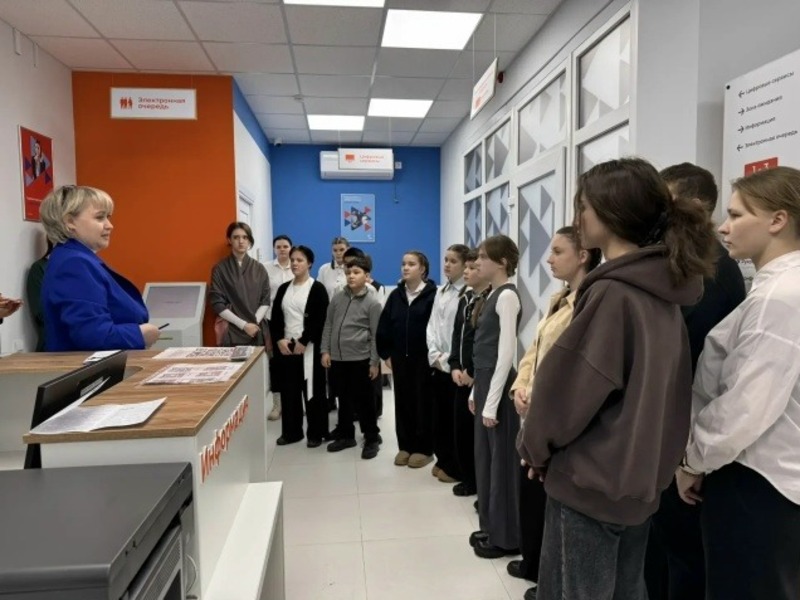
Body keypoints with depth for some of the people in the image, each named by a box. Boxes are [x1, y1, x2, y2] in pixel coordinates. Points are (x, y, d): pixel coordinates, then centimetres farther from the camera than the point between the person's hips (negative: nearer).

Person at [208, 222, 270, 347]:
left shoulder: (259, 268, 8)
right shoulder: (220, 269, 0)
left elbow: (266, 301, 6)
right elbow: (217, 304, -4)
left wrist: (255, 322, -10)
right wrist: (243, 324, -11)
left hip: (257, 331, 2)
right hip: (232, 332, -2)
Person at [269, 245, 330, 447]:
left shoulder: (317, 288, -4)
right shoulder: (283, 289, 13)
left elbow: (319, 321, -12)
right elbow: (275, 317, 9)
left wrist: (303, 342, -16)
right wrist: (279, 340, -5)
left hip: (309, 348, -5)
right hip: (285, 347, 5)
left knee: (312, 390, 1)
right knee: (288, 389, 9)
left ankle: (316, 433, 13)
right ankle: (291, 431, 22)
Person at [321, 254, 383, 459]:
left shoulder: (372, 302, -7)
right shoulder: (338, 297, 5)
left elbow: (376, 334, -6)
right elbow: (328, 325, 10)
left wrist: (374, 362, -7)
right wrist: (325, 351, 3)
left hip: (360, 359, -4)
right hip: (337, 358, 4)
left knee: (363, 400, 5)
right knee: (343, 399, 15)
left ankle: (372, 438, 19)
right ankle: (345, 435, 29)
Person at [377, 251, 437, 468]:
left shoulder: (432, 294, -8)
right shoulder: (396, 295, 8)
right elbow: (383, 326, 9)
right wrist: (385, 353, 5)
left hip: (423, 358, -5)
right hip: (399, 358, 5)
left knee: (423, 402, 4)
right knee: (402, 402, 11)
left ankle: (424, 448, 16)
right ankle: (405, 446, 23)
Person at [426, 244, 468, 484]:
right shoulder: (440, 292, 12)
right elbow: (432, 325, 11)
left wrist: (448, 359, -12)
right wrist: (434, 355, 0)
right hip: (437, 364, 7)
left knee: (456, 417, 4)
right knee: (440, 414, 14)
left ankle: (455, 468, 18)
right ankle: (443, 460, 29)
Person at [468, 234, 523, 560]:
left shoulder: (507, 296, -15)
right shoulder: (492, 294, 12)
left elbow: (506, 354, -20)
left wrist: (492, 403, -19)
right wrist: (476, 391, 16)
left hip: (498, 384, -9)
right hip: (484, 381, 9)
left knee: (502, 458, 4)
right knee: (485, 456, 17)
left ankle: (506, 537, 20)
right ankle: (491, 527, 33)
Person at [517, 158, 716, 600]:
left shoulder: (611, 293, -21)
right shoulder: (664, 290, 5)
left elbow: (569, 384, -17)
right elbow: (647, 384, 11)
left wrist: (535, 446, 0)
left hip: (590, 477, -8)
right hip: (639, 476, 8)